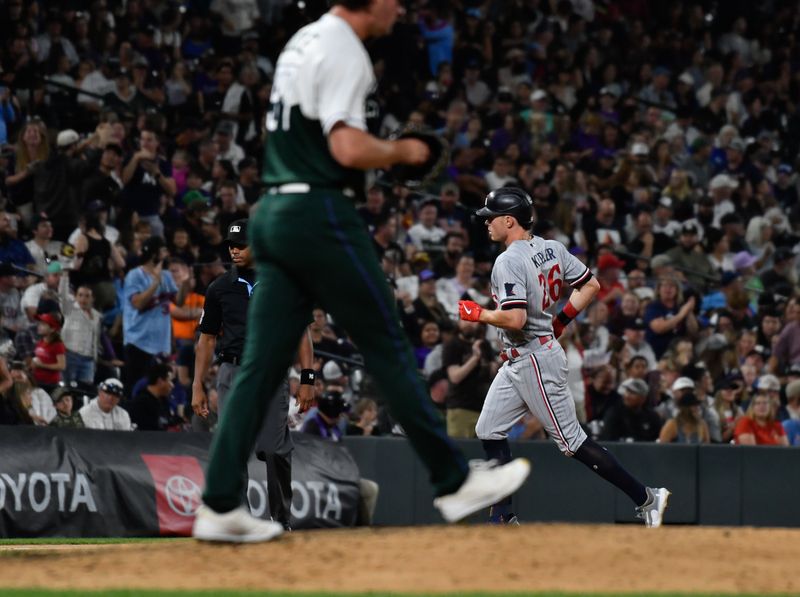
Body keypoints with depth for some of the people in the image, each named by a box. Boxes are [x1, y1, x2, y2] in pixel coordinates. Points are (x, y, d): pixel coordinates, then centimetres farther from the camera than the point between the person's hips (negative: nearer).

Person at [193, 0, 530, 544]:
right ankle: (455, 482, 6)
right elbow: (348, 149, -21)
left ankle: (220, 506, -1)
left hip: (273, 212, 9)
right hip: (321, 214, -9)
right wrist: (402, 152, -4)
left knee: (263, 362, 4)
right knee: (388, 346, -1)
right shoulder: (344, 50, -12)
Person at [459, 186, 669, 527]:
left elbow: (515, 319, -29)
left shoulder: (508, 262, -20)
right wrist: (559, 323, 14)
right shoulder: (552, 249, 7)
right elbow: (591, 285, 10)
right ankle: (502, 518, 13)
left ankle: (645, 498, -1)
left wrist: (478, 314, -12)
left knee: (572, 441, -5)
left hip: (536, 360, -10)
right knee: (489, 432, 12)